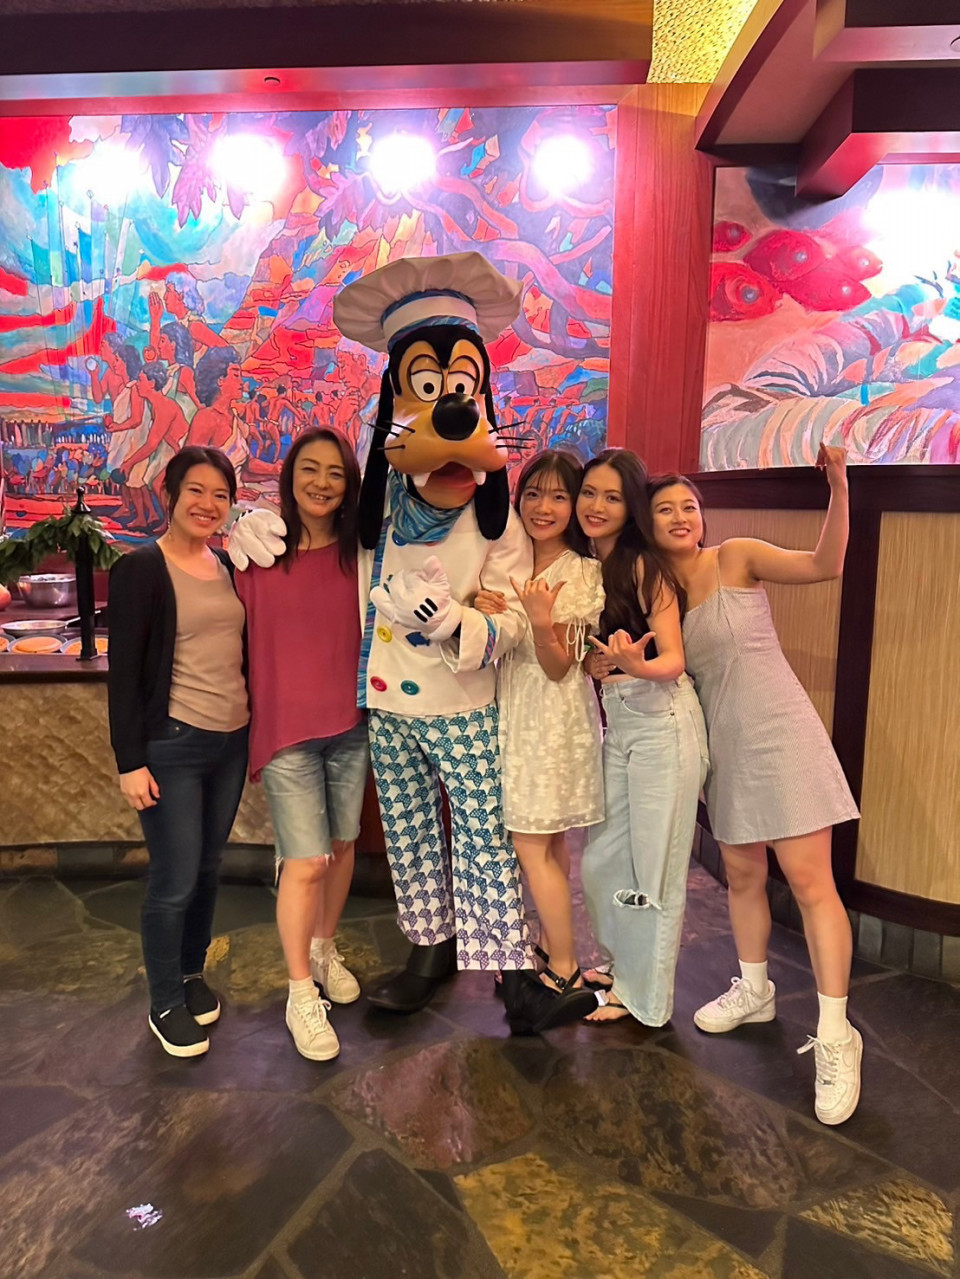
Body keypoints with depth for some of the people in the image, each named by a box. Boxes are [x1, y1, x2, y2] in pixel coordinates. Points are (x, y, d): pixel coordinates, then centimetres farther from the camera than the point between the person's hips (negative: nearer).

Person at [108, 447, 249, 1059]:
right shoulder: (140, 570, -8)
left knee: (208, 868, 16)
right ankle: (166, 1004, 22)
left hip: (232, 740, 6)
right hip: (172, 745, -5)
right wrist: (131, 760, -13)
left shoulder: (228, 566, 8)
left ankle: (193, 974, 36)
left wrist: (255, 729, 12)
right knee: (175, 881, 1)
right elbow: (124, 673, -10)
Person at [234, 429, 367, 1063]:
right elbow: (248, 647, -2)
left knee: (341, 845, 16)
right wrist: (251, 733, 0)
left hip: (352, 724, 3)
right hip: (287, 727, -3)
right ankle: (301, 994, 19)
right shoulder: (260, 553, -6)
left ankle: (325, 950, 41)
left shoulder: (359, 554, 0)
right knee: (305, 863, -2)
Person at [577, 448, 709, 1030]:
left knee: (653, 863, 5)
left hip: (662, 724, -7)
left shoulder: (644, 566, -12)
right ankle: (623, 964, 38)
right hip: (615, 724, 7)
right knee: (602, 860, 15)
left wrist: (636, 665, -34)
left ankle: (646, 997, 23)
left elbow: (673, 660, -15)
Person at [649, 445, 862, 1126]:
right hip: (725, 745, 5)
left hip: (781, 733, -5)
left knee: (810, 880, -6)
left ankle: (835, 1038, 3)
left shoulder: (736, 557, -8)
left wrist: (839, 485, -30)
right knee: (743, 875, 15)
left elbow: (825, 564, -18)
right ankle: (754, 992, 35)